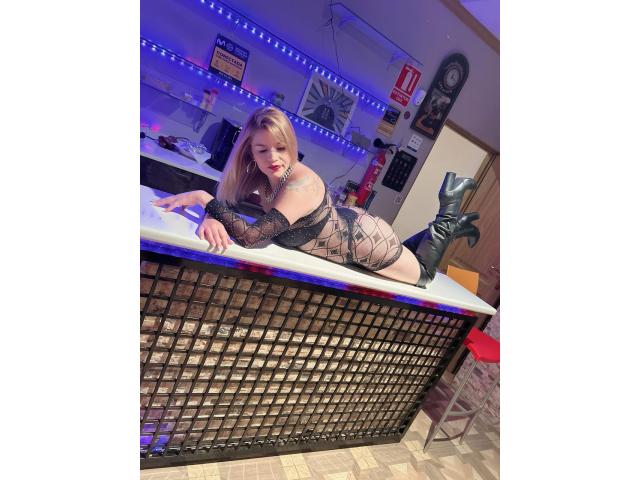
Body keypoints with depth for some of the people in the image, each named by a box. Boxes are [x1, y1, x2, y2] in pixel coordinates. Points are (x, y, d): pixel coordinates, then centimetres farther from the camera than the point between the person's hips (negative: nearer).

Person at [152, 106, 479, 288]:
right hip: (349, 224, 7)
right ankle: (447, 223, 43)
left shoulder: (300, 184, -37)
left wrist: (202, 197, -36)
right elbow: (225, 201, -7)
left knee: (423, 274, 20)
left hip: (366, 240, -7)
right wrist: (211, 218, -30)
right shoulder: (261, 174, -13)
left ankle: (447, 222, 30)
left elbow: (250, 236, -44)